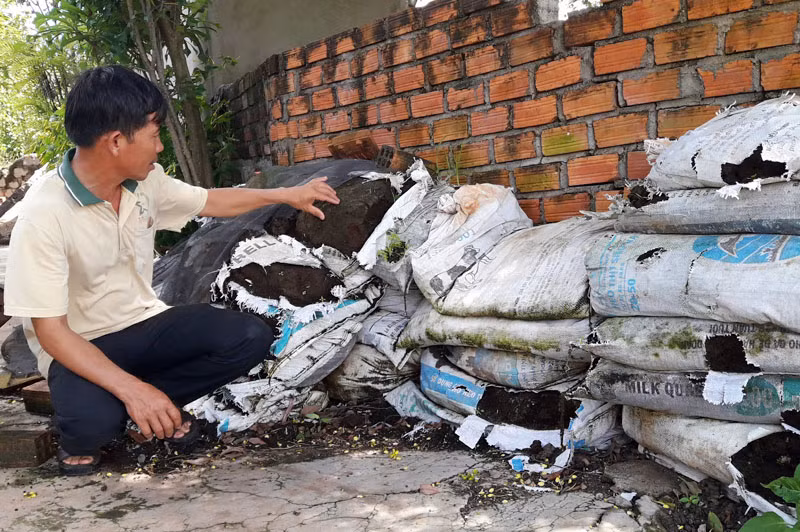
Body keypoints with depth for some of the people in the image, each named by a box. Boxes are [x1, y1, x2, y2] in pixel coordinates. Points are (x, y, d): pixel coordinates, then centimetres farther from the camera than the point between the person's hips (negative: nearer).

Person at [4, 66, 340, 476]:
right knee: (93, 419, -38)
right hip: (78, 346, -6)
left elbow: (209, 201, 15)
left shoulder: (145, 181, -5)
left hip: (143, 322, 6)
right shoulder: (43, 217, -25)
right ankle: (80, 435, 1)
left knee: (251, 337, -16)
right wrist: (131, 388, -36)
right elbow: (51, 331, -25)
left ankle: (154, 404, 1)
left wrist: (285, 195, 17)